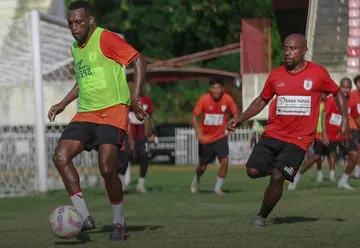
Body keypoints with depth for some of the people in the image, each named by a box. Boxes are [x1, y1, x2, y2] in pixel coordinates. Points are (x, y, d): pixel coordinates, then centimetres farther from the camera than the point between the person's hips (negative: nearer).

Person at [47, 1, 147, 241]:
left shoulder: (106, 39, -9)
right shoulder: (75, 48, 16)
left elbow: (139, 61, -12)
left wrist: (135, 98, -20)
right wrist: (63, 103, 22)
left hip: (112, 111, -7)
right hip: (85, 113, 8)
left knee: (107, 169, -18)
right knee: (60, 157, -12)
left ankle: (119, 222, 6)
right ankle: (85, 218, -8)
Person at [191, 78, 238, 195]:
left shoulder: (227, 99, -14)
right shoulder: (204, 99, -17)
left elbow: (235, 114, -4)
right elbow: (194, 117, -11)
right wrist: (198, 131, -26)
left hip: (220, 137, 1)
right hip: (205, 138, -1)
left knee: (225, 161, -18)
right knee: (203, 167, 10)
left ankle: (218, 188, 0)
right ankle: (196, 180, 46)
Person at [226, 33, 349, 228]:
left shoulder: (318, 73, -2)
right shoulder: (276, 75, 5)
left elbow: (337, 94, 11)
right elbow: (262, 101, 17)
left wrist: (345, 120, 0)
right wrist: (240, 119, 6)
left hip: (299, 140, -3)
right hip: (273, 134, 3)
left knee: (277, 177, -17)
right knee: (253, 171, -11)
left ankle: (262, 216, 4)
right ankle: (278, 169, 23)